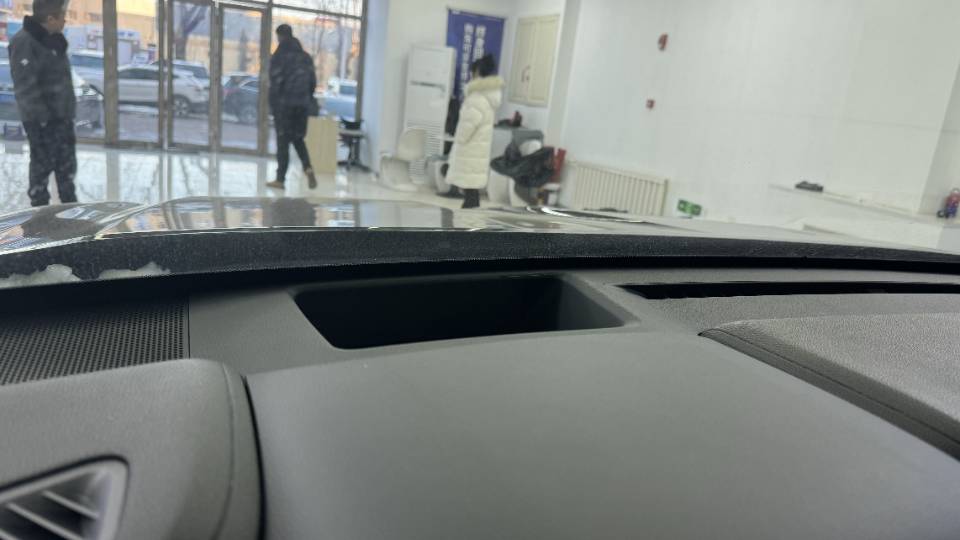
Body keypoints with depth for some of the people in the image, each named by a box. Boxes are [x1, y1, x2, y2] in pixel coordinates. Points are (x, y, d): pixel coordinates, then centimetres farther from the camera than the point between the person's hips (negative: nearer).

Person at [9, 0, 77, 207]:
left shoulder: (54, 39, 12)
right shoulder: (24, 42, -15)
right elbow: (25, 86, -20)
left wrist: (69, 110, 17)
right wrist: (39, 117, -22)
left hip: (62, 116, 8)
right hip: (41, 120, -8)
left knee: (67, 165, 15)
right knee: (42, 165, 0)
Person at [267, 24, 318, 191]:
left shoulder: (279, 56, -9)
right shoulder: (305, 56, 8)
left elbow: (275, 82, -12)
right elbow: (313, 81, 8)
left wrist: (273, 104, -5)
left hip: (284, 103, -5)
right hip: (303, 103, 5)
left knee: (283, 141, 2)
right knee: (298, 138, 17)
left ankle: (280, 179, 7)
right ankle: (308, 167, -6)